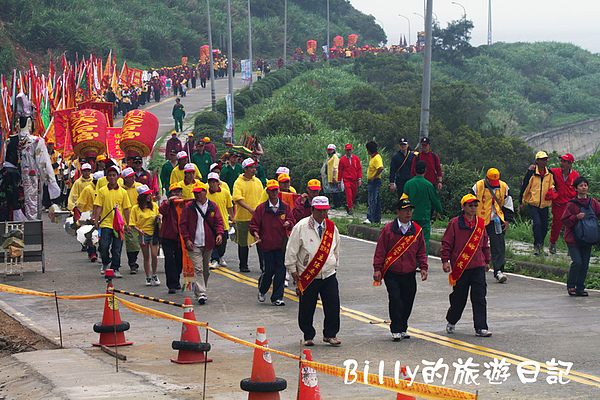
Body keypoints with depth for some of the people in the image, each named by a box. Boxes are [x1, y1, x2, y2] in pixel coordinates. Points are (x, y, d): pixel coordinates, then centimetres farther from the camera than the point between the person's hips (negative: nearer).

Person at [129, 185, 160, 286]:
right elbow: (132, 223, 0)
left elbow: (159, 216, 16)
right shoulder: (135, 208, -1)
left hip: (153, 233, 1)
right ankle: (148, 278, 16)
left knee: (154, 255, -10)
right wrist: (139, 230, -15)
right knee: (146, 257, 5)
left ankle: (154, 275, 10)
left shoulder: (154, 205, 6)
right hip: (143, 234, -1)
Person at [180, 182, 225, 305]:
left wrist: (219, 233, -12)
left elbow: (219, 222, 6)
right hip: (194, 244, -3)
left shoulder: (213, 207, 6)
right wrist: (187, 239, -8)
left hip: (208, 244, 3)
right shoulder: (188, 207, 1)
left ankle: (198, 290, 29)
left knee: (206, 270, 12)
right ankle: (201, 294, -17)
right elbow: (183, 224, 2)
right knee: (198, 269, -12)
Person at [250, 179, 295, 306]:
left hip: (281, 244, 2)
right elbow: (253, 224, 6)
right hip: (267, 243, -2)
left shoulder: (285, 207, 9)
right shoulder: (261, 208, 4)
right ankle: (262, 290, 25)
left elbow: (291, 221, 10)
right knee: (269, 270, -4)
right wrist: (255, 233, -14)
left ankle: (277, 298, 5)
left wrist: (288, 223, -13)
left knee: (280, 271, -2)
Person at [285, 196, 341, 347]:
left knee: (333, 306, -2)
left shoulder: (332, 227, 6)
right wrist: (293, 270, -3)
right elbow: (291, 250, -3)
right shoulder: (301, 227, -7)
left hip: (329, 276, 3)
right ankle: (308, 336, 19)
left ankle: (330, 334, 14)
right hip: (308, 276, -3)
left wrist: (335, 266, 20)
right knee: (306, 309, 3)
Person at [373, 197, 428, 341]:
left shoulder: (417, 230, 7)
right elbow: (380, 251, 0)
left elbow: (421, 252, 14)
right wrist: (377, 269, -5)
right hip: (391, 273, -3)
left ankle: (403, 329, 22)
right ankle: (396, 330, -5)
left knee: (407, 302, 6)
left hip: (409, 274, 3)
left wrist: (423, 267, 4)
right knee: (395, 300, -13)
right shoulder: (388, 229, -3)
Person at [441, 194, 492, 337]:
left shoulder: (480, 223, 10)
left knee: (479, 298, -5)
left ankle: (481, 328, -4)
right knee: (458, 298, 8)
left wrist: (487, 261, 23)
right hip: (459, 267, -3)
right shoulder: (455, 223, -3)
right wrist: (445, 260, -9)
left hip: (478, 267, 3)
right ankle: (451, 322, 31)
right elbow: (447, 243, -1)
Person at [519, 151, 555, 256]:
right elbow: (525, 187, 2)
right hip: (533, 204, -4)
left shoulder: (549, 174, 6)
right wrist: (522, 202, 5)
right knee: (537, 223, -21)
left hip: (544, 205, 4)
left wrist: (552, 189, -6)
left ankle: (538, 245, 25)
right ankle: (538, 246, -14)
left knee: (544, 227, 5)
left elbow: (552, 184, 20)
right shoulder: (532, 173, -5)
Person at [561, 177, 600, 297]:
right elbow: (565, 220, -3)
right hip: (573, 239, -4)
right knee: (577, 262, -14)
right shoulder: (571, 204, -3)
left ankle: (580, 288, 13)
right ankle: (571, 286, 3)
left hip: (587, 240, 4)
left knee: (585, 263, 3)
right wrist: (576, 217, -19)